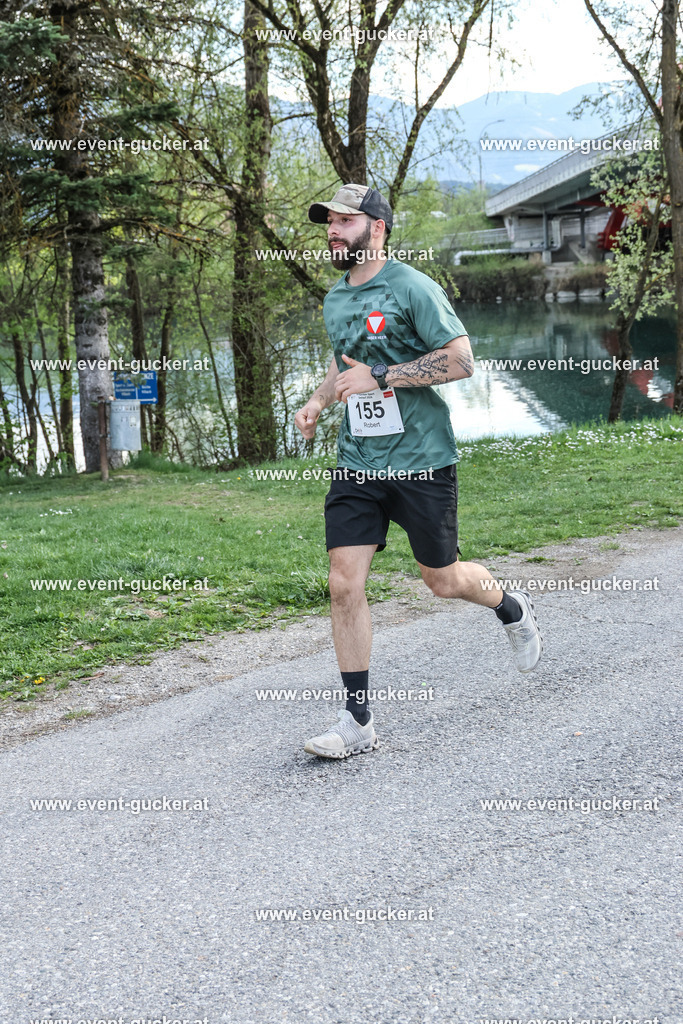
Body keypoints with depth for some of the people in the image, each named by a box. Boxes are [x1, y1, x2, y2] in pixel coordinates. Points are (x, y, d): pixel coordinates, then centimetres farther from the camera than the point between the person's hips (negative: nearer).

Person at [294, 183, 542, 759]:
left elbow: (461, 361, -15)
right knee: (345, 584, -6)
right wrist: (318, 401, 10)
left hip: (421, 459, -5)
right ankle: (358, 723, 2)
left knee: (442, 580, 8)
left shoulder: (412, 288, -10)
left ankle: (513, 610, 42)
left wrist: (379, 378, -19)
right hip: (356, 463, 5)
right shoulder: (334, 300, 12)